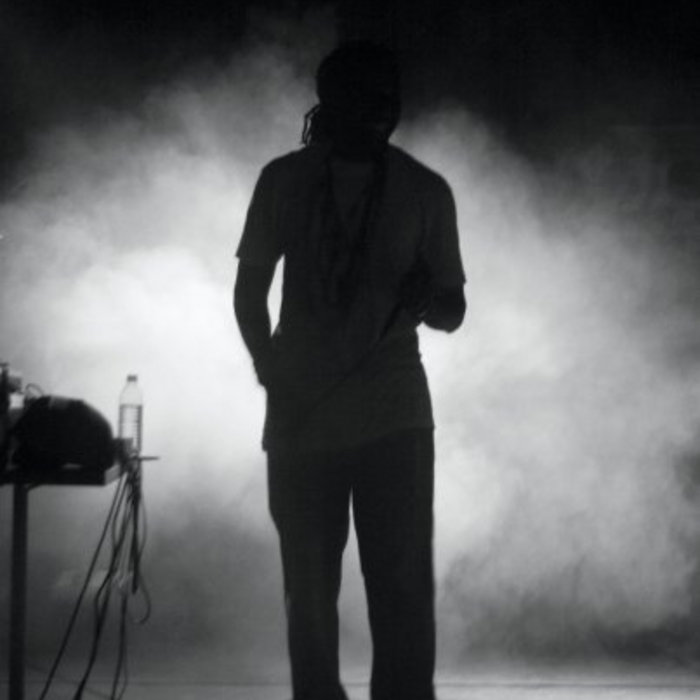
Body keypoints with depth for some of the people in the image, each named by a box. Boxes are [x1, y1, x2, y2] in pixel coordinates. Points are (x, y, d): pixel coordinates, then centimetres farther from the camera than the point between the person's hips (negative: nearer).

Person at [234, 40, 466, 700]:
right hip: (302, 415, 1)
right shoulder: (283, 181, 4)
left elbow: (452, 310, 8)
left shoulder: (425, 192, 4)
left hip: (394, 416, -1)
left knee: (403, 586, -8)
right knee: (308, 590, 4)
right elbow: (249, 290, 12)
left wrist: (427, 299, -14)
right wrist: (271, 369, 1)